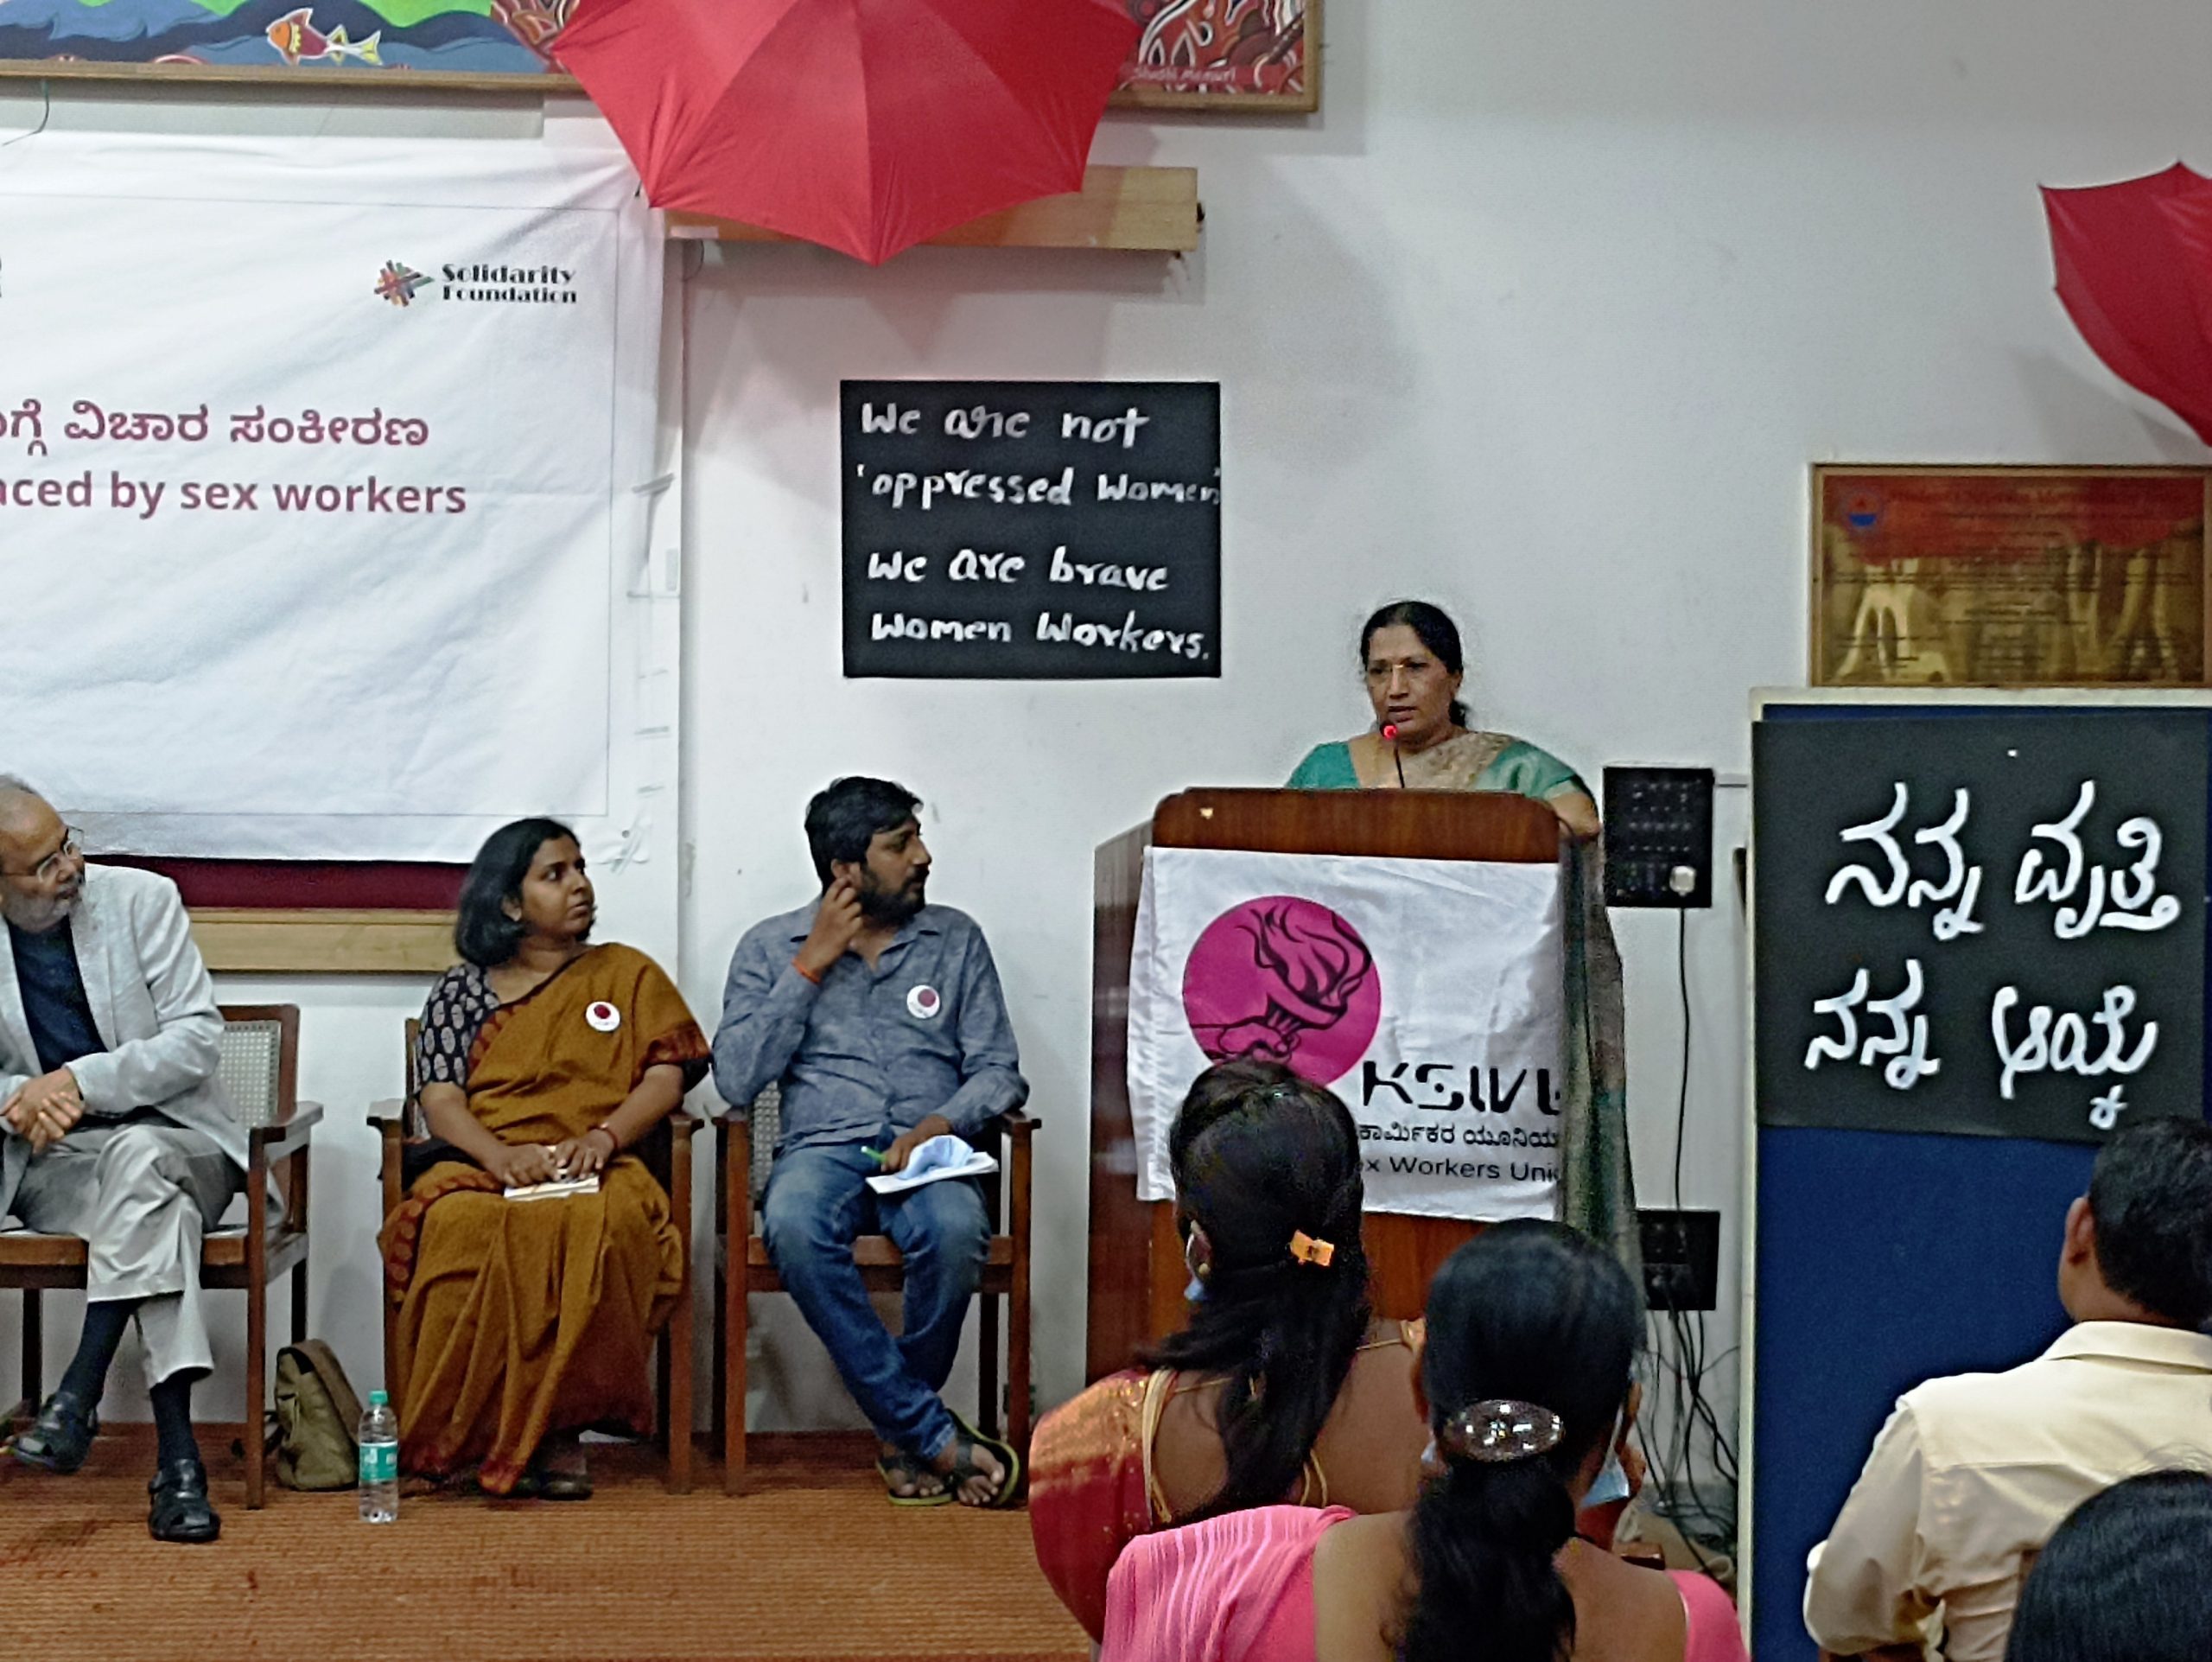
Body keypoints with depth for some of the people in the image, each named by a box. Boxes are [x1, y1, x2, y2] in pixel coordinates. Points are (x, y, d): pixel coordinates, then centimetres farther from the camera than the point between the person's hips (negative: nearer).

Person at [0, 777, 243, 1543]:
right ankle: (177, 1456, -39)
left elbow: (198, 1035, -8)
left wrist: (80, 1083, -21)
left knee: (138, 1158, -37)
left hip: (173, 1140, -1)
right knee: (157, 1203, -33)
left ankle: (79, 1395, -38)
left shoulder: (141, 899, -2)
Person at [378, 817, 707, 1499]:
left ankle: (560, 1427, -31)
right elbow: (440, 1097, 6)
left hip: (596, 1172, 0)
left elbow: (668, 1072, 8)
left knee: (602, 1225, -39)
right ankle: (468, 1432, -31)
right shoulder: (461, 990, 18)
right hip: (483, 1169, 0)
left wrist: (605, 1136, -12)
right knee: (461, 1226, -38)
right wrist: (500, 1154, -16)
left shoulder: (627, 974, 20)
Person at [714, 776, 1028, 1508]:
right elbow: (737, 1082, -1)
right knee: (794, 1226, -38)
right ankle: (937, 1437, -32)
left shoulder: (955, 939, 14)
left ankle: (904, 1434, -14)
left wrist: (941, 1123, -12)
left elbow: (999, 1071, 9)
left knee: (956, 1229, -37)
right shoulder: (770, 947, 10)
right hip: (821, 1148, -1)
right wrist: (812, 965, -4)